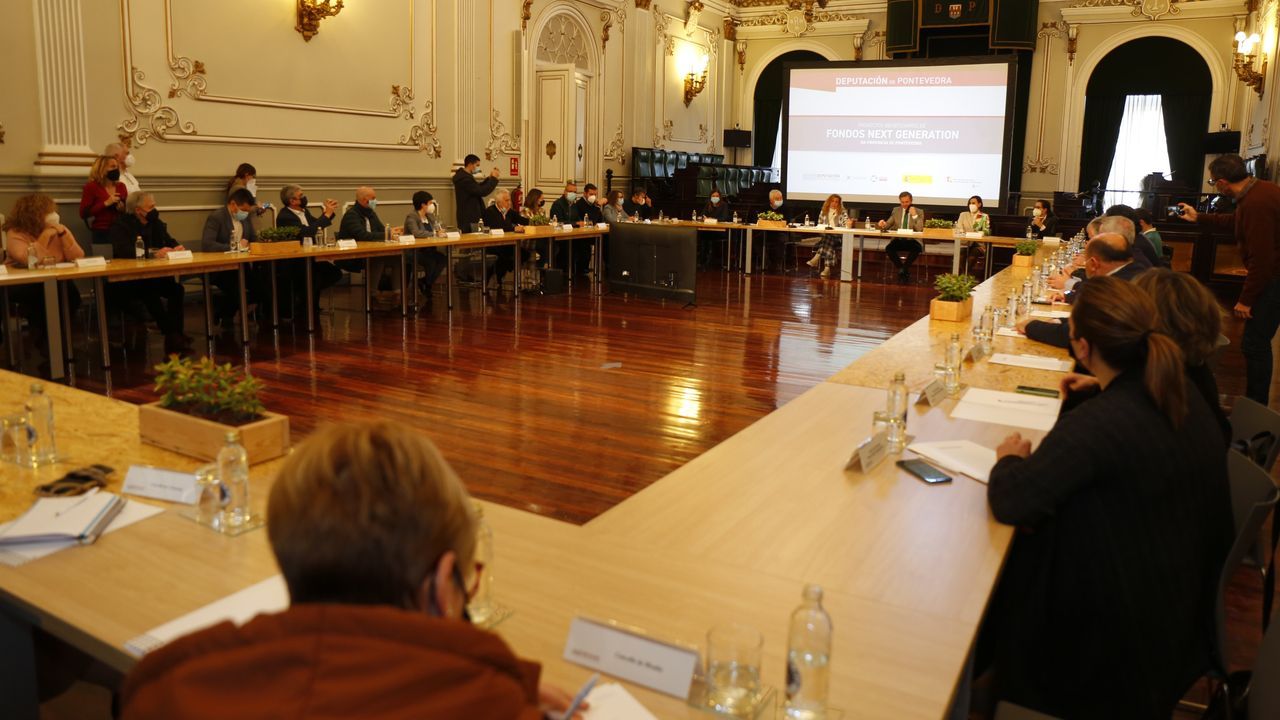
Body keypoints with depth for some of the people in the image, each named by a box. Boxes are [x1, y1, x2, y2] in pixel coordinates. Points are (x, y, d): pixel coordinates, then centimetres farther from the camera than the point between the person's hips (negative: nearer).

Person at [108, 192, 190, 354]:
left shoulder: (155, 222, 12)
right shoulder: (121, 224, -7)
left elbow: (170, 242, 11)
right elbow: (123, 251, -23)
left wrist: (177, 248, -15)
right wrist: (153, 254, -36)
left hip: (153, 276, 6)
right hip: (126, 280, -5)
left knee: (176, 288, -23)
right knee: (150, 289, -35)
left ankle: (176, 334, -23)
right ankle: (170, 334, -32)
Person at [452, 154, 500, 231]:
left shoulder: (463, 176, 13)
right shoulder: (464, 178, -20)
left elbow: (477, 188, 20)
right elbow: (482, 192, -24)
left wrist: (489, 178, 11)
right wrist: (494, 178, -13)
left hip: (468, 217, 11)